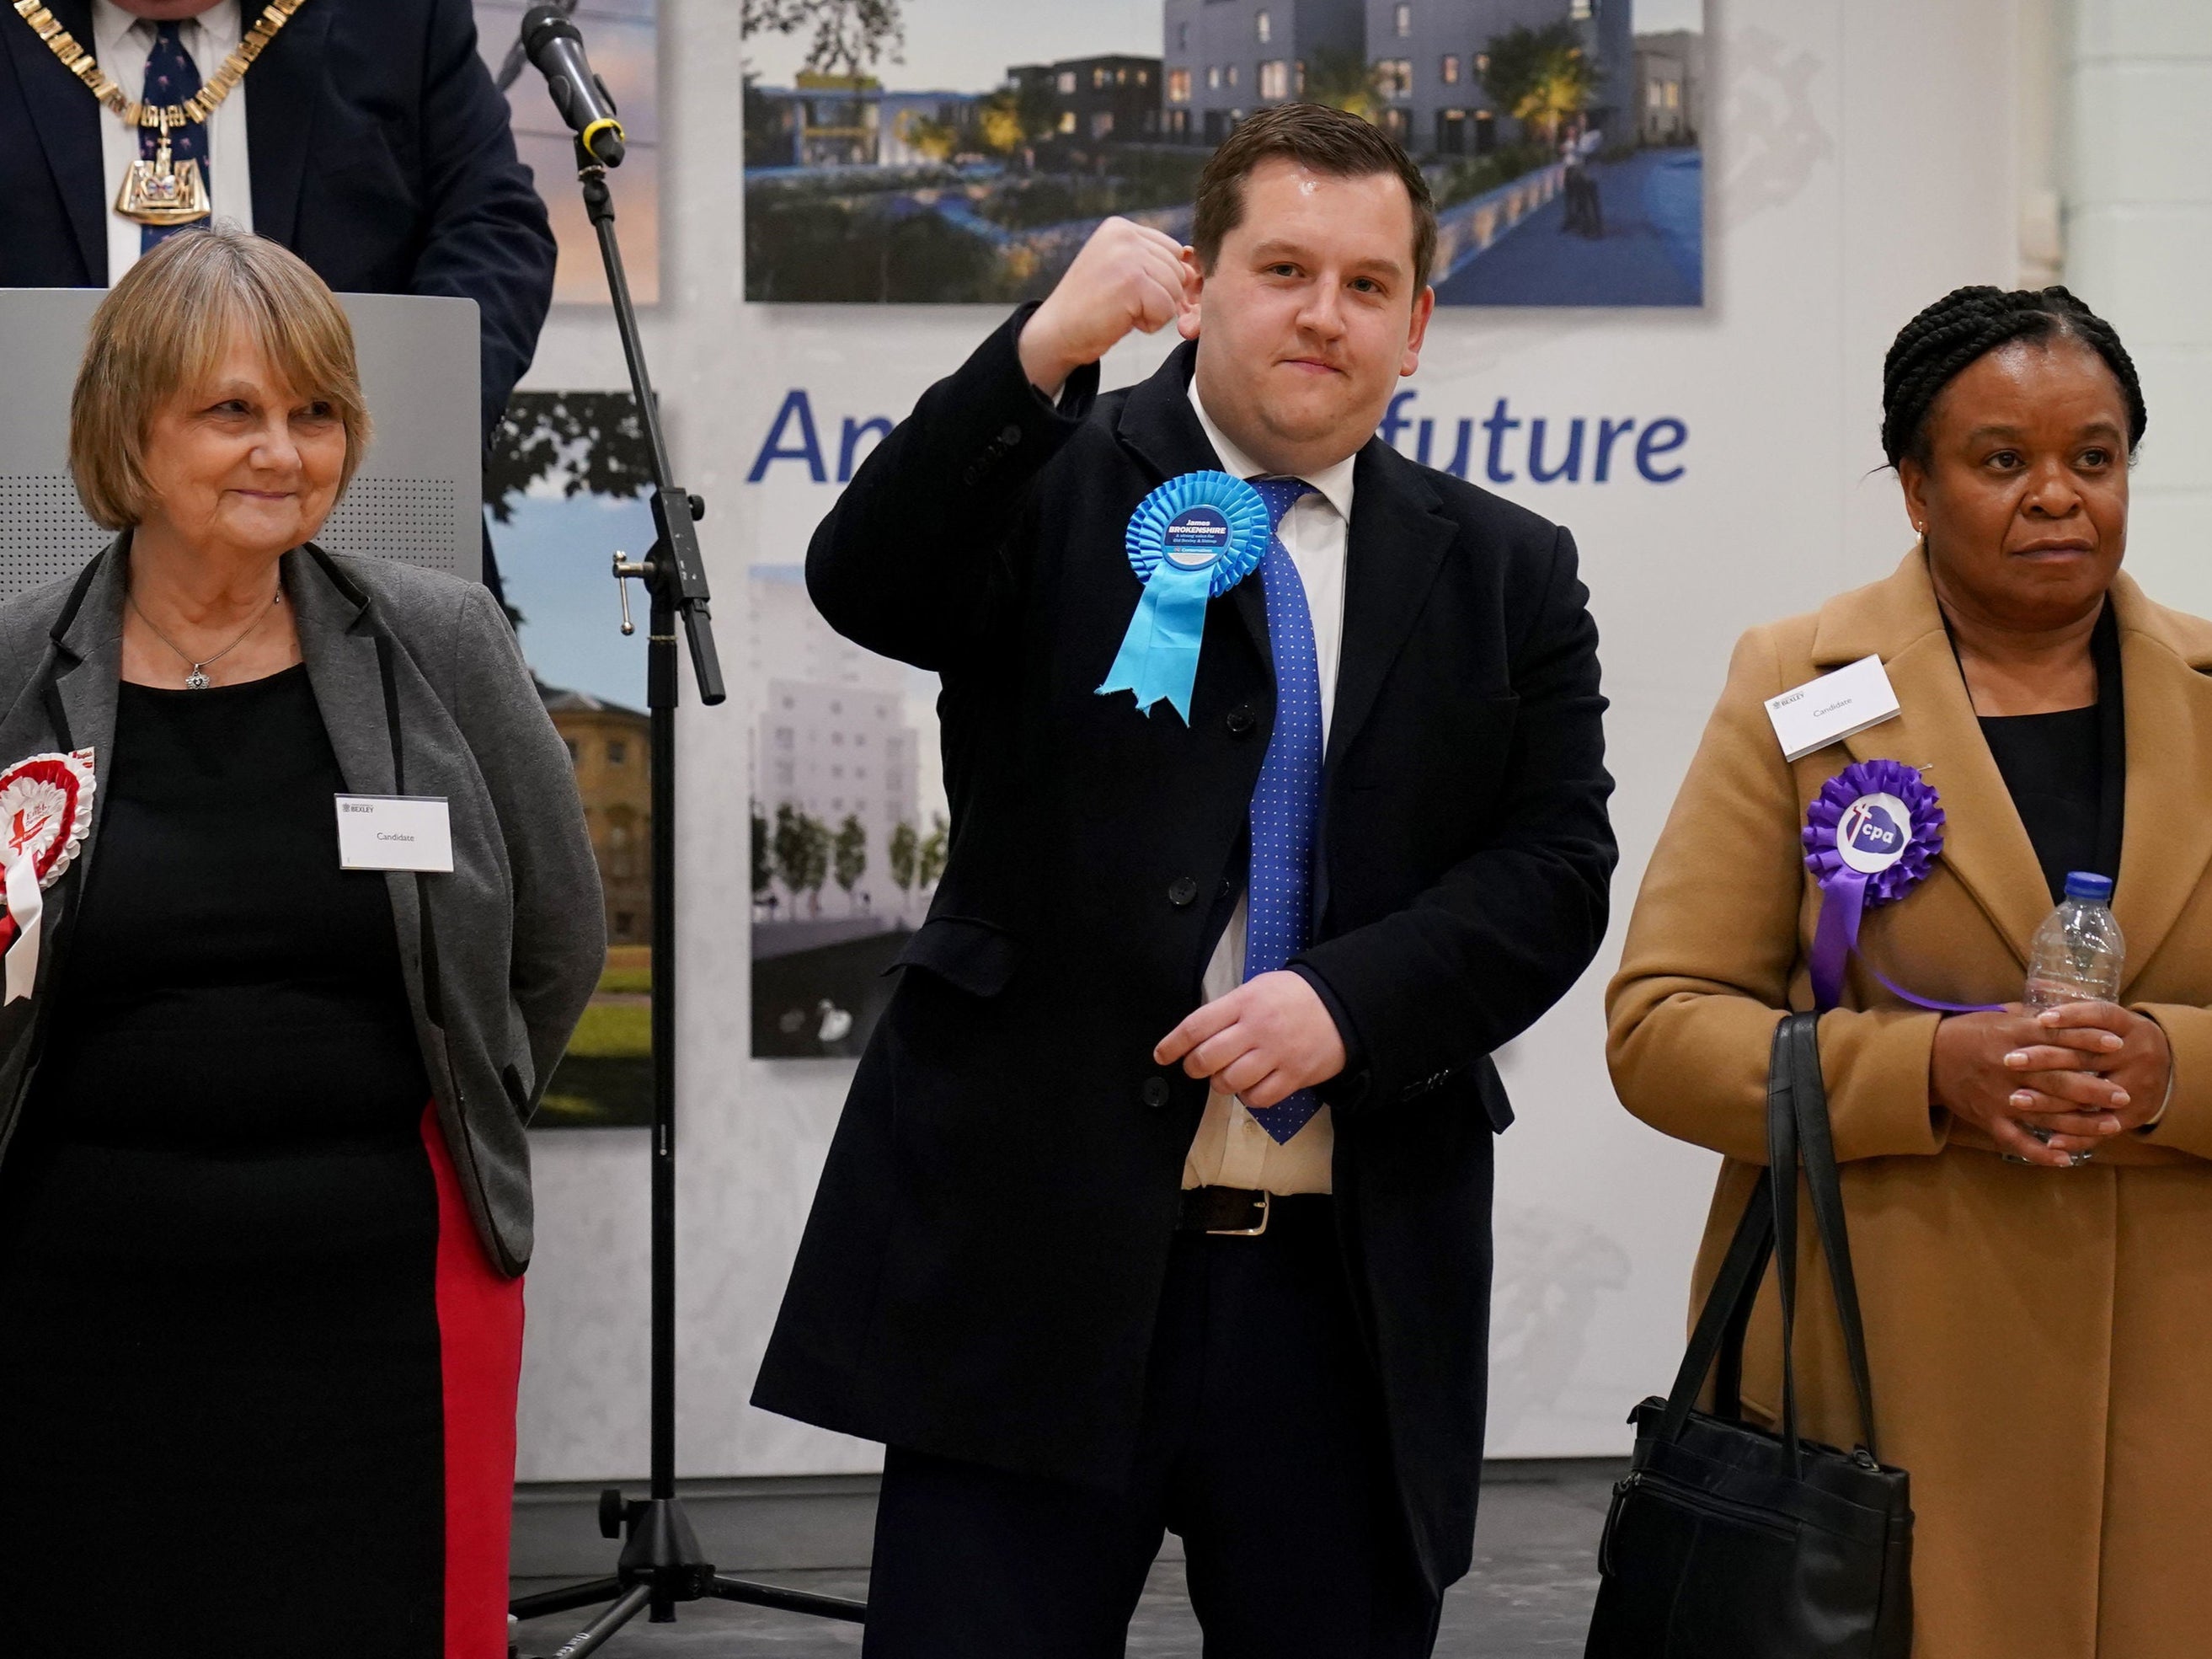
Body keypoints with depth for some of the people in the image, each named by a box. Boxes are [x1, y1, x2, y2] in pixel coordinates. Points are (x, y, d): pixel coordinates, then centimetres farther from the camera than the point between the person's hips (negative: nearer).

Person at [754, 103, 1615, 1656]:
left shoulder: (1508, 575, 12)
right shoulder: (1051, 490, 4)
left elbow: (1555, 870, 4)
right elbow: (865, 582, -15)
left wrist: (1349, 999, -13)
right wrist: (1044, 351, -27)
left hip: (1358, 1293, 3)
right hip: (1036, 1256, -3)